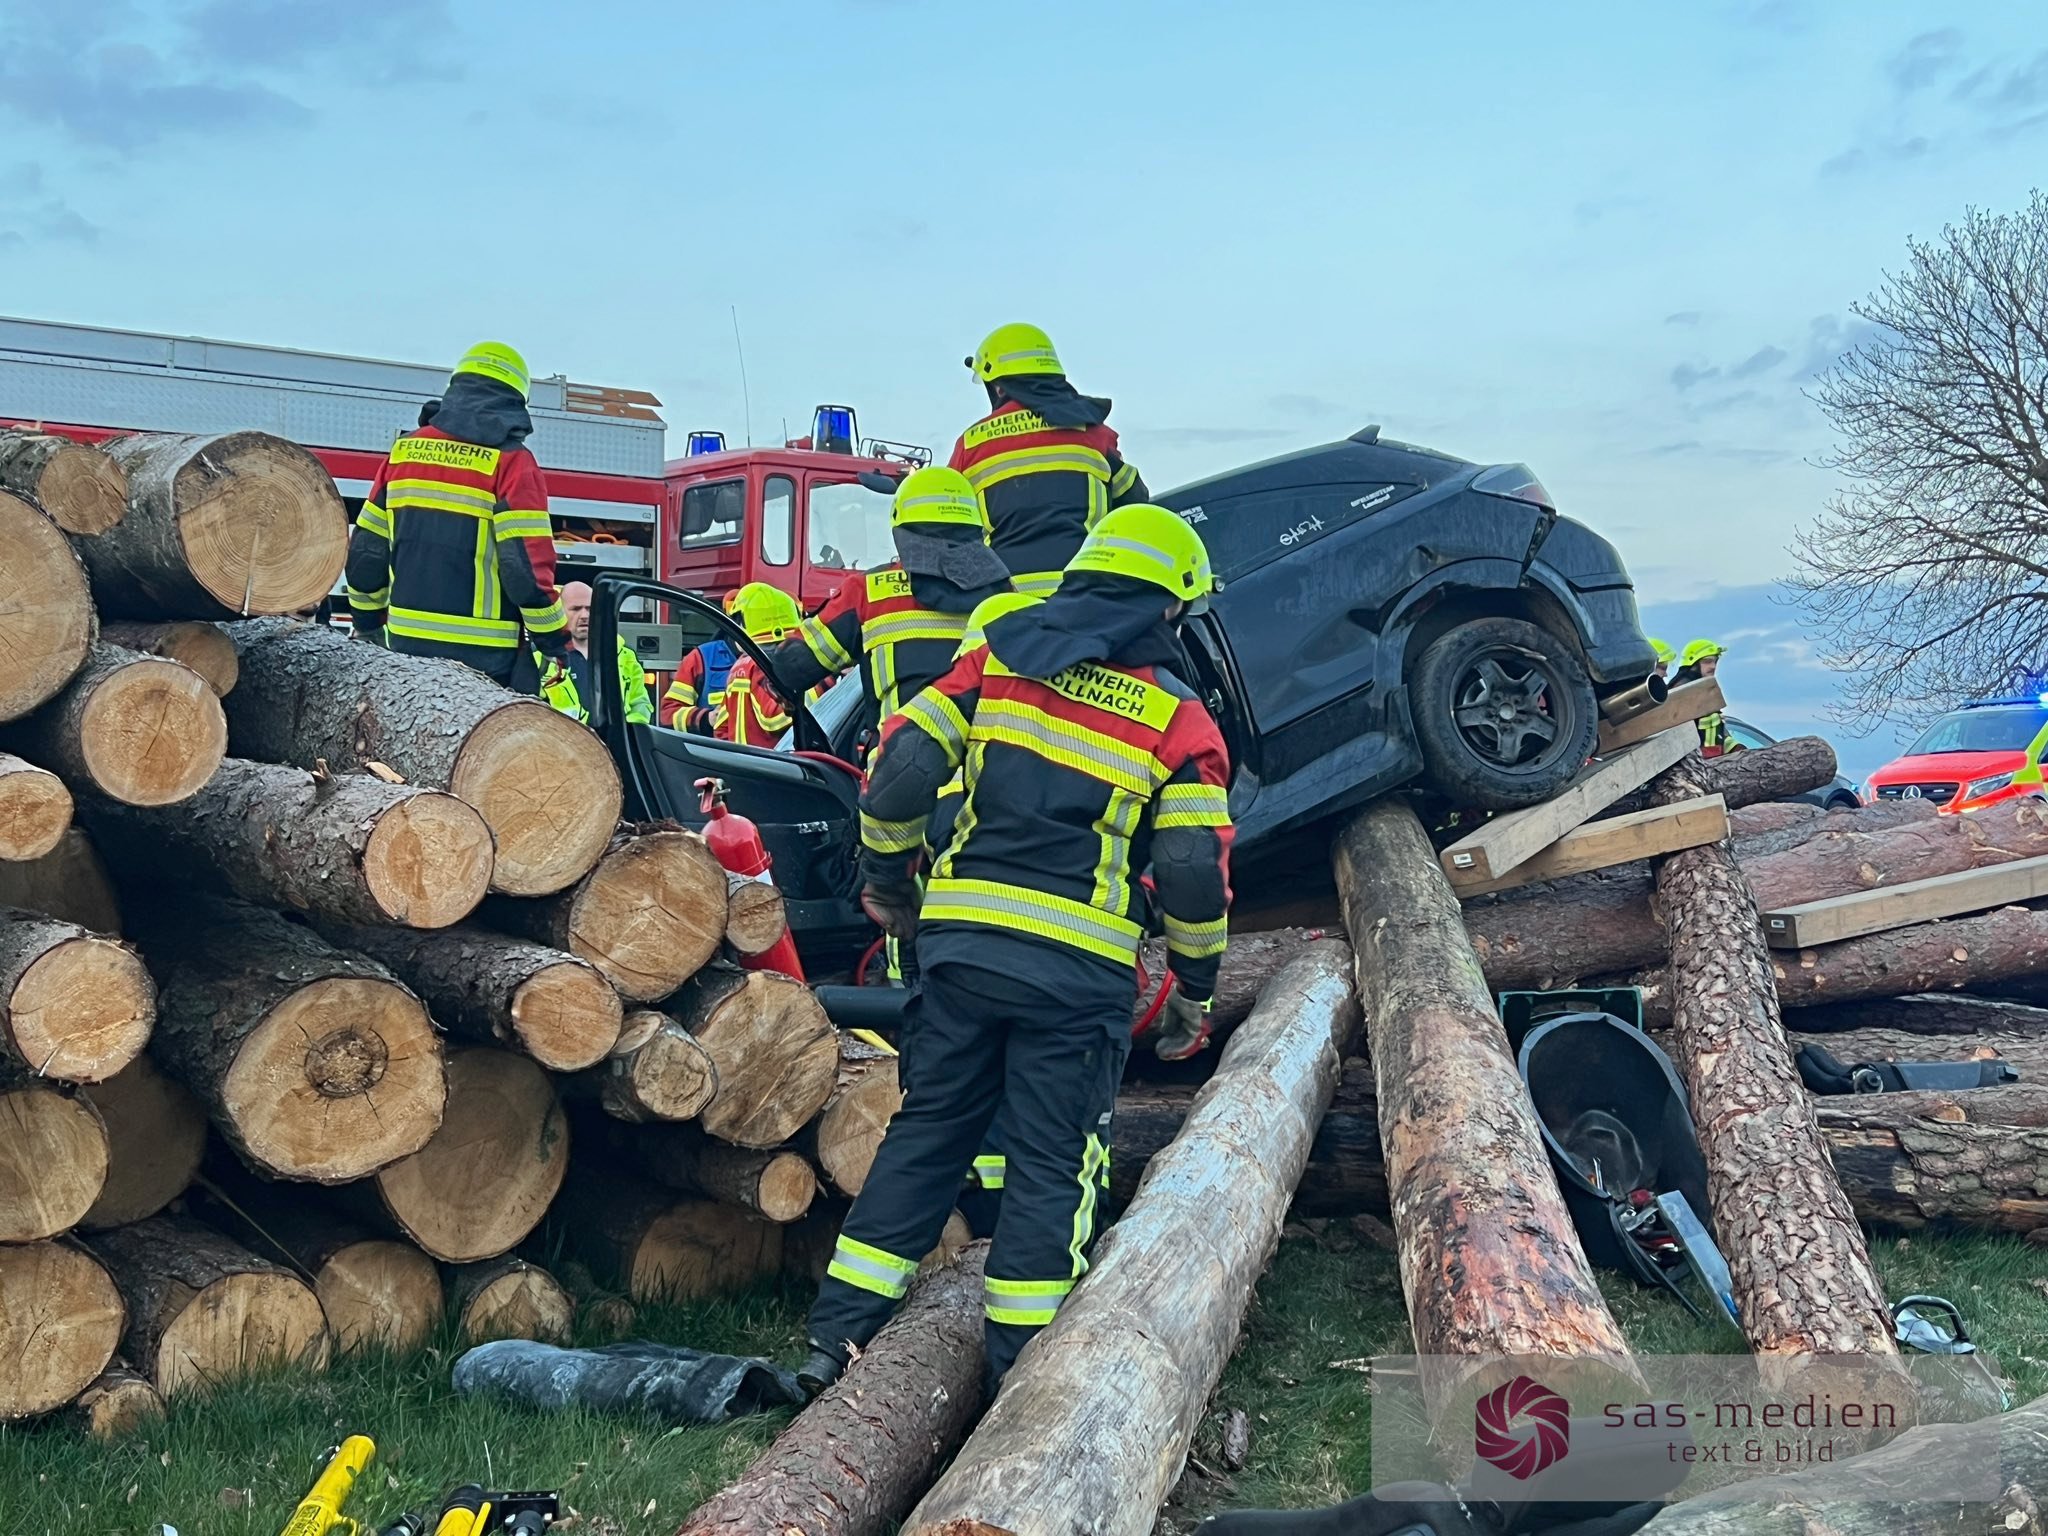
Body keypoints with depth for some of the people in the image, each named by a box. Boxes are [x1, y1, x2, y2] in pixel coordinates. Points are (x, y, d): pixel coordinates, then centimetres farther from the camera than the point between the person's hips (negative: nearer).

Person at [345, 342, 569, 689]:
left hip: (405, 645, 6)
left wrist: (369, 623, 26)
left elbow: (365, 551, 12)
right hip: (484, 654, -6)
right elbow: (527, 566, -15)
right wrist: (555, 640, -3)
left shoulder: (405, 449, 9)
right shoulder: (511, 462, -9)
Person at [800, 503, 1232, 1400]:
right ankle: (1018, 1367, 11)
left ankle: (839, 1334, 15)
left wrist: (887, 880, 16)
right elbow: (1195, 872, -4)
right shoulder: (1179, 718, 0)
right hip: (1080, 970, -3)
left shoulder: (994, 660, 7)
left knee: (926, 1131, 14)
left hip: (960, 943, 3)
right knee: (1051, 1164, 8)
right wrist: (1196, 983, 11)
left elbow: (897, 774, 1)